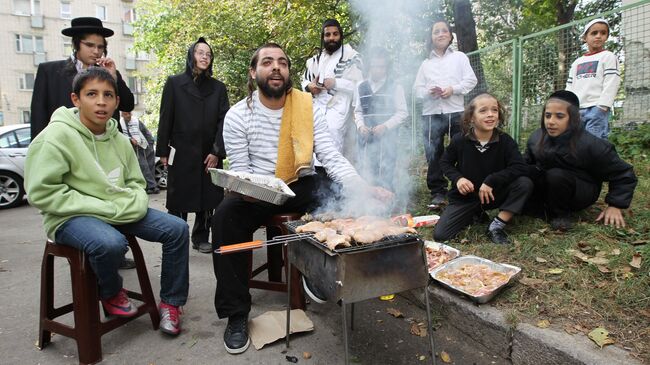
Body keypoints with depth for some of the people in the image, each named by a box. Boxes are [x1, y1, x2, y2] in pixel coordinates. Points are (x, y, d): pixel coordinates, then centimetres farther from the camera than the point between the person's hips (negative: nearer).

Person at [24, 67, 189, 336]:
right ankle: (111, 293, -1)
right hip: (71, 217, -6)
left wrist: (133, 204, -10)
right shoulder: (57, 136, -13)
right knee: (110, 243, -37)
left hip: (120, 213, 6)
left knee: (177, 229, -9)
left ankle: (170, 301, 7)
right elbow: (42, 193, -18)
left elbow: (135, 182, 14)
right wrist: (105, 208, -22)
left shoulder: (119, 140, 4)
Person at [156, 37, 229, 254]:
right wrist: (163, 151, -3)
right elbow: (165, 119, 2)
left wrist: (218, 151, -7)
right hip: (182, 152, -2)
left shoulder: (218, 87, 9)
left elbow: (223, 120, 2)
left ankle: (201, 238, 20)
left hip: (209, 153, 2)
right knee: (179, 199, 3)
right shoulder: (174, 83, 4)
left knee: (208, 197, 6)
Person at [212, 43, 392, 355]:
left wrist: (365, 189, -28)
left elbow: (333, 159, -11)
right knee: (225, 217, -28)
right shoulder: (237, 116, -5)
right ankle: (236, 313, -13)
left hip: (301, 186, 1)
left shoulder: (309, 109, -4)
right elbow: (241, 171, -6)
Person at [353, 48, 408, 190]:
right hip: (366, 138, 3)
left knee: (384, 176, -2)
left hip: (387, 137, -2)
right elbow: (358, 111, 15)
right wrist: (360, 126, -4)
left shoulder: (395, 87, 2)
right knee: (365, 175, 3)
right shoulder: (361, 87, 10)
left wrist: (385, 126, -12)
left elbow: (402, 113, -1)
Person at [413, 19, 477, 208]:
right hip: (431, 114, 2)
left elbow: (471, 80, 4)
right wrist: (429, 91, -10)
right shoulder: (426, 63, 18)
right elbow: (417, 88, 11)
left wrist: (453, 89, -12)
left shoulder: (459, 57, 12)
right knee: (433, 155, 0)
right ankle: (438, 193, 8)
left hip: (456, 112, -2)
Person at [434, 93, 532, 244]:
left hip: (494, 194, 1)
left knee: (525, 184, -27)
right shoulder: (459, 140, -11)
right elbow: (445, 163, 3)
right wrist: (457, 178, -16)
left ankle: (496, 226, -12)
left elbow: (520, 168, -21)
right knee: (440, 235, -17)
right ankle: (475, 214, 14)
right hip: (465, 196, 0)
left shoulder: (505, 141, -11)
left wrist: (491, 181, -28)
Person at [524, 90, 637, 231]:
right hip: (545, 188, 3)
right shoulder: (536, 137, -10)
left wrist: (615, 205, -14)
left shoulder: (591, 145, -22)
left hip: (581, 193, -3)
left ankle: (561, 214, -12)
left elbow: (623, 174, -11)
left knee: (555, 175, -35)